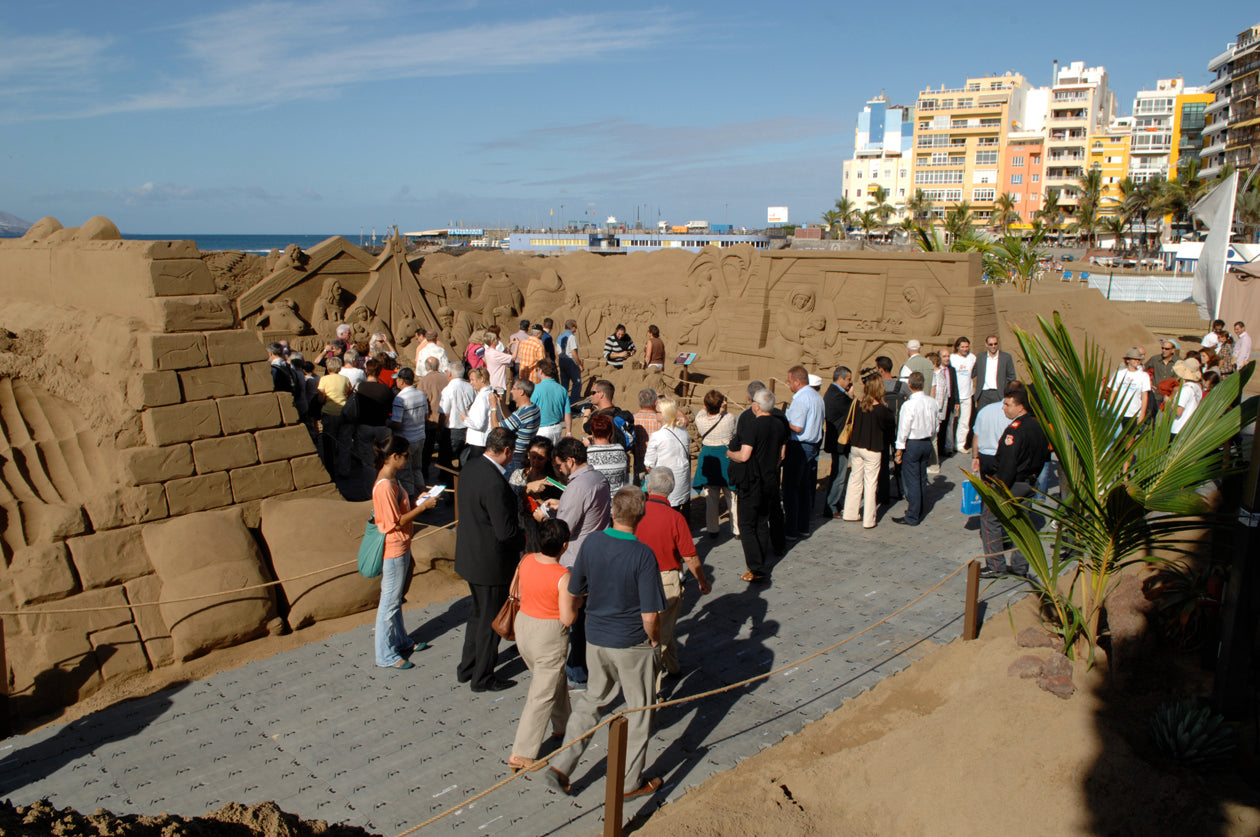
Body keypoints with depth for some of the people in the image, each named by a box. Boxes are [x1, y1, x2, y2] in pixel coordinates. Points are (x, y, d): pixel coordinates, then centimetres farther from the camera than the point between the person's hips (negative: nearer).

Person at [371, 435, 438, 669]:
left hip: (401, 547, 10)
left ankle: (400, 641, 38)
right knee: (390, 601, 2)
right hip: (393, 550, -10)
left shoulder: (391, 479, 5)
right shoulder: (384, 486, -26)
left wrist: (417, 501, 3)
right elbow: (395, 523, -24)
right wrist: (423, 507, -20)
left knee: (396, 597, 23)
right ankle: (386, 655, 14)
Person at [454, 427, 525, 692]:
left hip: (469, 555, 9)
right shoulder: (495, 483, -30)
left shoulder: (471, 466, -1)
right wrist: (527, 537, -7)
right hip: (491, 562, -9)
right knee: (490, 619, 10)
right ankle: (482, 678, 26)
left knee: (478, 612, 26)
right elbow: (506, 532, -27)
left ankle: (467, 668, 40)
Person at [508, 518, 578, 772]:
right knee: (543, 694, 5)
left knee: (554, 678, 28)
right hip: (549, 636, -7)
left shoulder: (526, 561, -7)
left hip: (523, 625, 7)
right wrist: (577, 599, -3)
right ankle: (521, 754, 10)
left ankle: (561, 724, 47)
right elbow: (567, 618, -20)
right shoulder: (563, 576, -24)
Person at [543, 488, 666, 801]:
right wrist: (654, 638, -2)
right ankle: (630, 781, 26)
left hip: (596, 637, 5)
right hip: (632, 643, -5)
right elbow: (650, 615, -21)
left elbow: (575, 589, 4)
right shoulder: (642, 555, -22)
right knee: (639, 708, 14)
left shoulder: (592, 542, -8)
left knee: (592, 699, 23)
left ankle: (561, 765, 20)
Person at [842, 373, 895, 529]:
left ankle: (850, 512, 28)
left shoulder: (857, 405, -7)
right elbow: (888, 428, -6)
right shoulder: (882, 410, -17)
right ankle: (868, 520, 8)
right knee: (870, 483, 4)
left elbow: (852, 423, 1)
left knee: (855, 479, 17)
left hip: (855, 447, 4)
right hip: (872, 450, -4)